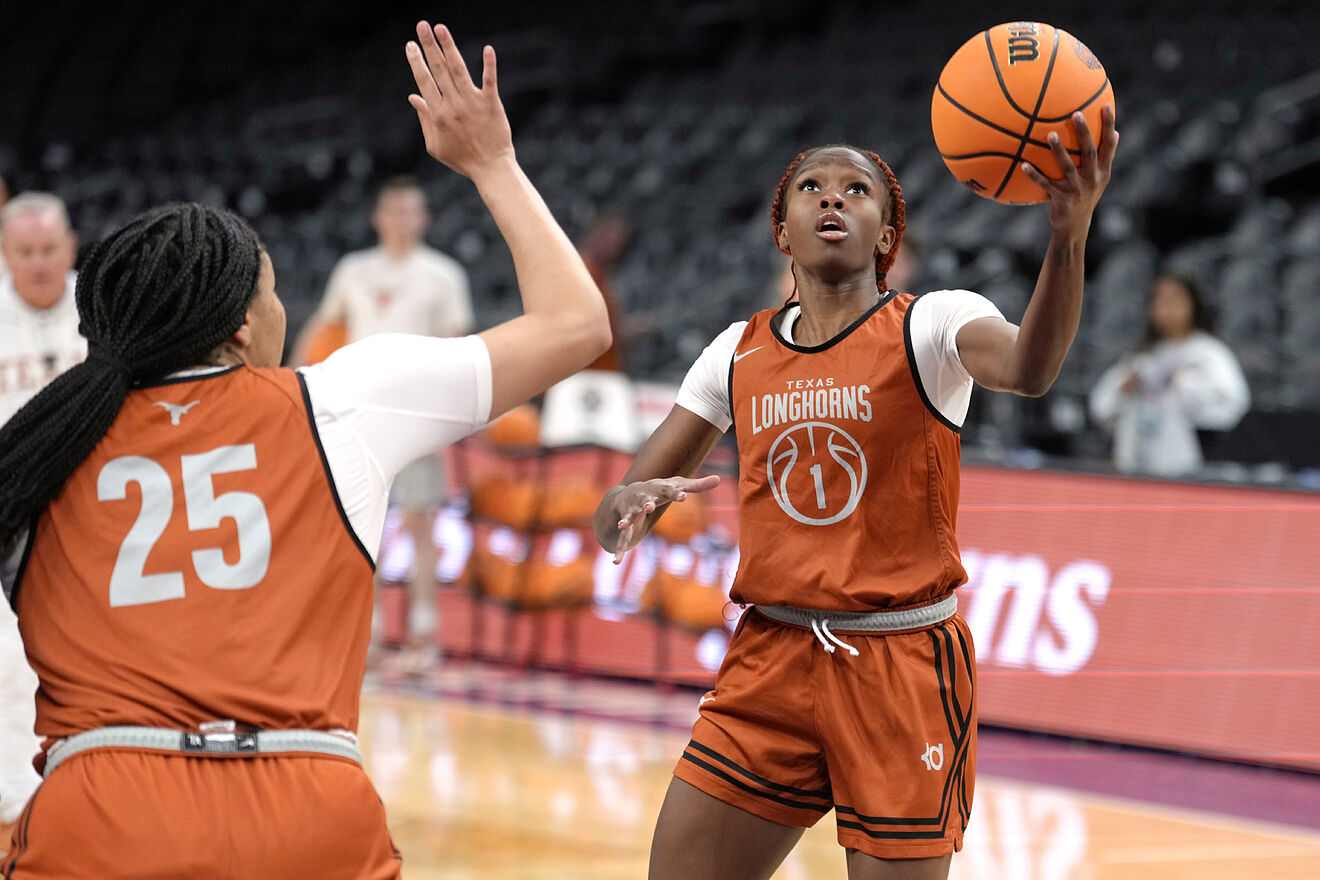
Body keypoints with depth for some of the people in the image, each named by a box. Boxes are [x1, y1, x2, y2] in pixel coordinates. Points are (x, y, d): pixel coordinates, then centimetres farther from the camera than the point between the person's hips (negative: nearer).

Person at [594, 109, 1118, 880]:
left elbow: (1027, 368, -31)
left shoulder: (927, 326, -6)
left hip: (902, 668, -4)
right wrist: (630, 508, -18)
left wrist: (1069, 237, -49)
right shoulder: (739, 353, 7)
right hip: (771, 655, 4)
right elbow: (615, 516, 8)